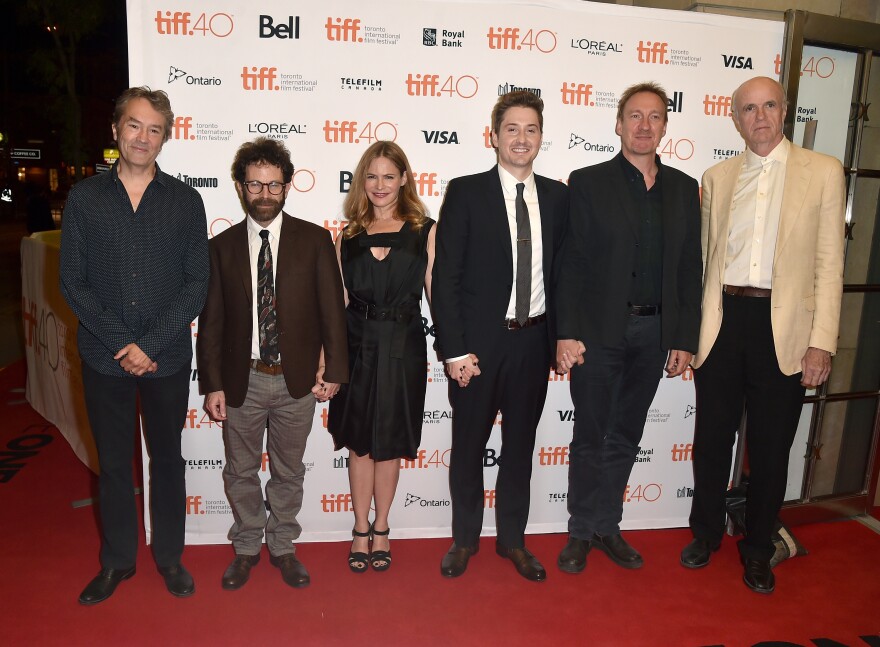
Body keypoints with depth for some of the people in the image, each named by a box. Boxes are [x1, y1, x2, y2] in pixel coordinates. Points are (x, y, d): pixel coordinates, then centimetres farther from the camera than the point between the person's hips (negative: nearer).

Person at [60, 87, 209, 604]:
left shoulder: (185, 200, 0)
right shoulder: (84, 197, 2)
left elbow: (197, 282, -4)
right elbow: (73, 282, -1)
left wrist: (151, 345, -12)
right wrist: (122, 343, -11)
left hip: (168, 358, 0)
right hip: (104, 358, 1)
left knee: (167, 458, 12)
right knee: (113, 462, 13)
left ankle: (170, 556, 30)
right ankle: (117, 560, 31)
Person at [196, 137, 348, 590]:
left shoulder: (314, 239, -2)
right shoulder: (221, 246, 2)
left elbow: (331, 309, -2)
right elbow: (211, 322, 1)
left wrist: (333, 370, -6)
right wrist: (212, 385, -2)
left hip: (297, 379, -1)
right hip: (241, 379, 1)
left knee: (289, 471, 14)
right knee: (241, 471, 15)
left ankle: (282, 546, 33)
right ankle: (246, 547, 35)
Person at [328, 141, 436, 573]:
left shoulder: (424, 231, 1)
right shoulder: (348, 236, 6)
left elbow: (436, 293, -2)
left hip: (402, 347, -1)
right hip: (357, 345, 2)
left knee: (390, 443, 11)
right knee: (359, 442, 11)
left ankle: (381, 529, 31)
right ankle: (361, 530, 29)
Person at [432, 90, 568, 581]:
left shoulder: (557, 196, 6)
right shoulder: (465, 193, -5)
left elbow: (562, 270, 9)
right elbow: (446, 277, -8)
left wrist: (560, 337, 4)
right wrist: (455, 349, -13)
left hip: (534, 340, 3)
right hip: (479, 342, -3)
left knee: (521, 443, 15)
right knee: (469, 444, 11)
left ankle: (513, 538, 33)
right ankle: (465, 538, 32)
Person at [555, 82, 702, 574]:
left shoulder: (684, 188, 9)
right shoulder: (588, 183, -2)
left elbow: (690, 268, 8)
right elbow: (571, 264, -7)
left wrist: (684, 339, 3)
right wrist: (567, 333, -13)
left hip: (654, 331, 4)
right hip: (598, 330, -3)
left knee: (625, 436, 14)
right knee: (590, 436, 7)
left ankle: (607, 526, 30)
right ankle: (581, 531, 23)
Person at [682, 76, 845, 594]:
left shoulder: (823, 171, 3)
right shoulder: (716, 178, 10)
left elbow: (829, 263, -1)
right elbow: (703, 258, 10)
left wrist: (822, 342, -8)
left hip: (783, 326, -2)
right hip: (722, 319, 2)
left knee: (771, 447, 9)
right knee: (712, 437, 12)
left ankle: (758, 550, 30)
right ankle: (707, 532, 33)